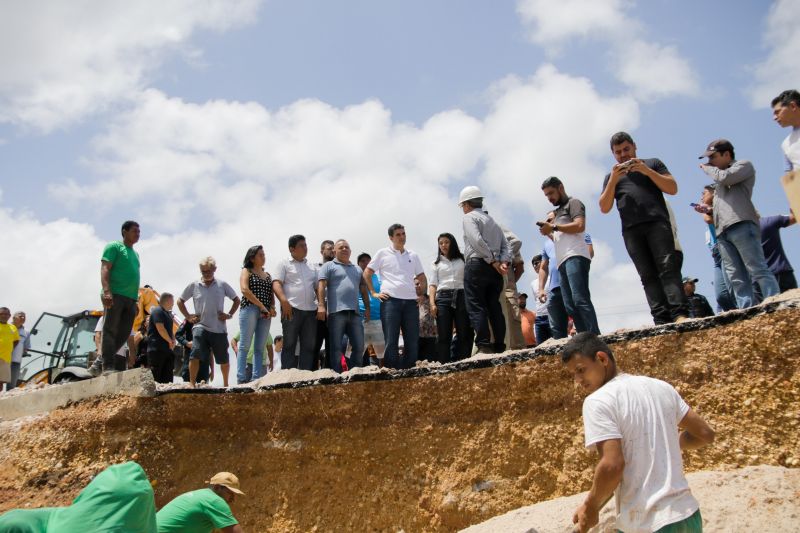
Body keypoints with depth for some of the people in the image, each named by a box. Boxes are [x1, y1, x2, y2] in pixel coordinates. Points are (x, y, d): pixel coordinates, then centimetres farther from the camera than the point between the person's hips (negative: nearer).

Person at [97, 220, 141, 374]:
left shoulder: (135, 254, 27)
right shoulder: (114, 246, 4)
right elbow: (105, 269, -8)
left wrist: (135, 302, 21)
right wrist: (106, 291, -22)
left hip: (130, 298, 8)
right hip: (115, 294, -8)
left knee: (124, 334, 2)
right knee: (110, 330, -9)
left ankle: (99, 363, 8)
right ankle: (108, 366, -12)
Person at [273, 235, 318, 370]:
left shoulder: (311, 267, 21)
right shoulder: (284, 264, 6)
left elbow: (317, 288, 22)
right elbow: (276, 284, -6)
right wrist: (284, 301, -23)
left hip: (310, 310, 5)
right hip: (292, 309, -5)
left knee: (309, 346, 2)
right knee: (290, 345, -3)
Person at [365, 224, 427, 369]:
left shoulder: (413, 256, 18)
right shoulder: (383, 253, 8)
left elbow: (422, 278, 24)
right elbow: (366, 274, 8)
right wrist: (374, 293, 1)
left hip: (411, 301, 4)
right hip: (390, 300, -4)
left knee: (413, 341, 3)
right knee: (391, 341, -5)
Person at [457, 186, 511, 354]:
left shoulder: (469, 217, 2)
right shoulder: (492, 221, 26)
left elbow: (477, 240, -16)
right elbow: (506, 247, 14)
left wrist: (492, 261, -13)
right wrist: (503, 263, -1)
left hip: (477, 265, -7)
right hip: (494, 268, 7)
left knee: (476, 307, -8)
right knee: (494, 307, 6)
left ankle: (483, 345, -16)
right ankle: (499, 346, 2)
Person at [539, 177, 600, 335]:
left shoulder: (573, 203, 9)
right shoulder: (558, 212, 33)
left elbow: (580, 226, -8)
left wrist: (554, 227, -6)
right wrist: (549, 233, 15)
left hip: (575, 257, -8)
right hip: (562, 261, 8)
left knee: (580, 299, -22)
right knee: (570, 306, -4)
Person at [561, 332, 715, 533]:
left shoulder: (597, 401, -14)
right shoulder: (661, 387, 6)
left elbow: (612, 465, -23)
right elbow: (705, 434, 12)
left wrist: (590, 508, -8)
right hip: (689, 515, 7)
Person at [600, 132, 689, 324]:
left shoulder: (653, 163, 20)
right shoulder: (611, 176, 25)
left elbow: (673, 188, 8)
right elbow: (604, 208, 14)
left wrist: (647, 171, -3)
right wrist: (613, 180, 1)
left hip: (657, 222, -2)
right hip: (631, 230, 2)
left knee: (668, 267, -16)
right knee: (648, 275, -8)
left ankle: (680, 314, -26)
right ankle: (661, 320, -16)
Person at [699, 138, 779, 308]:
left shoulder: (744, 165, 14)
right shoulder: (720, 178, 35)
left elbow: (724, 177, -6)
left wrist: (707, 168, 11)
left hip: (742, 225, -7)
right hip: (723, 232, 7)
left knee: (758, 271, -15)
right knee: (737, 278, -5)